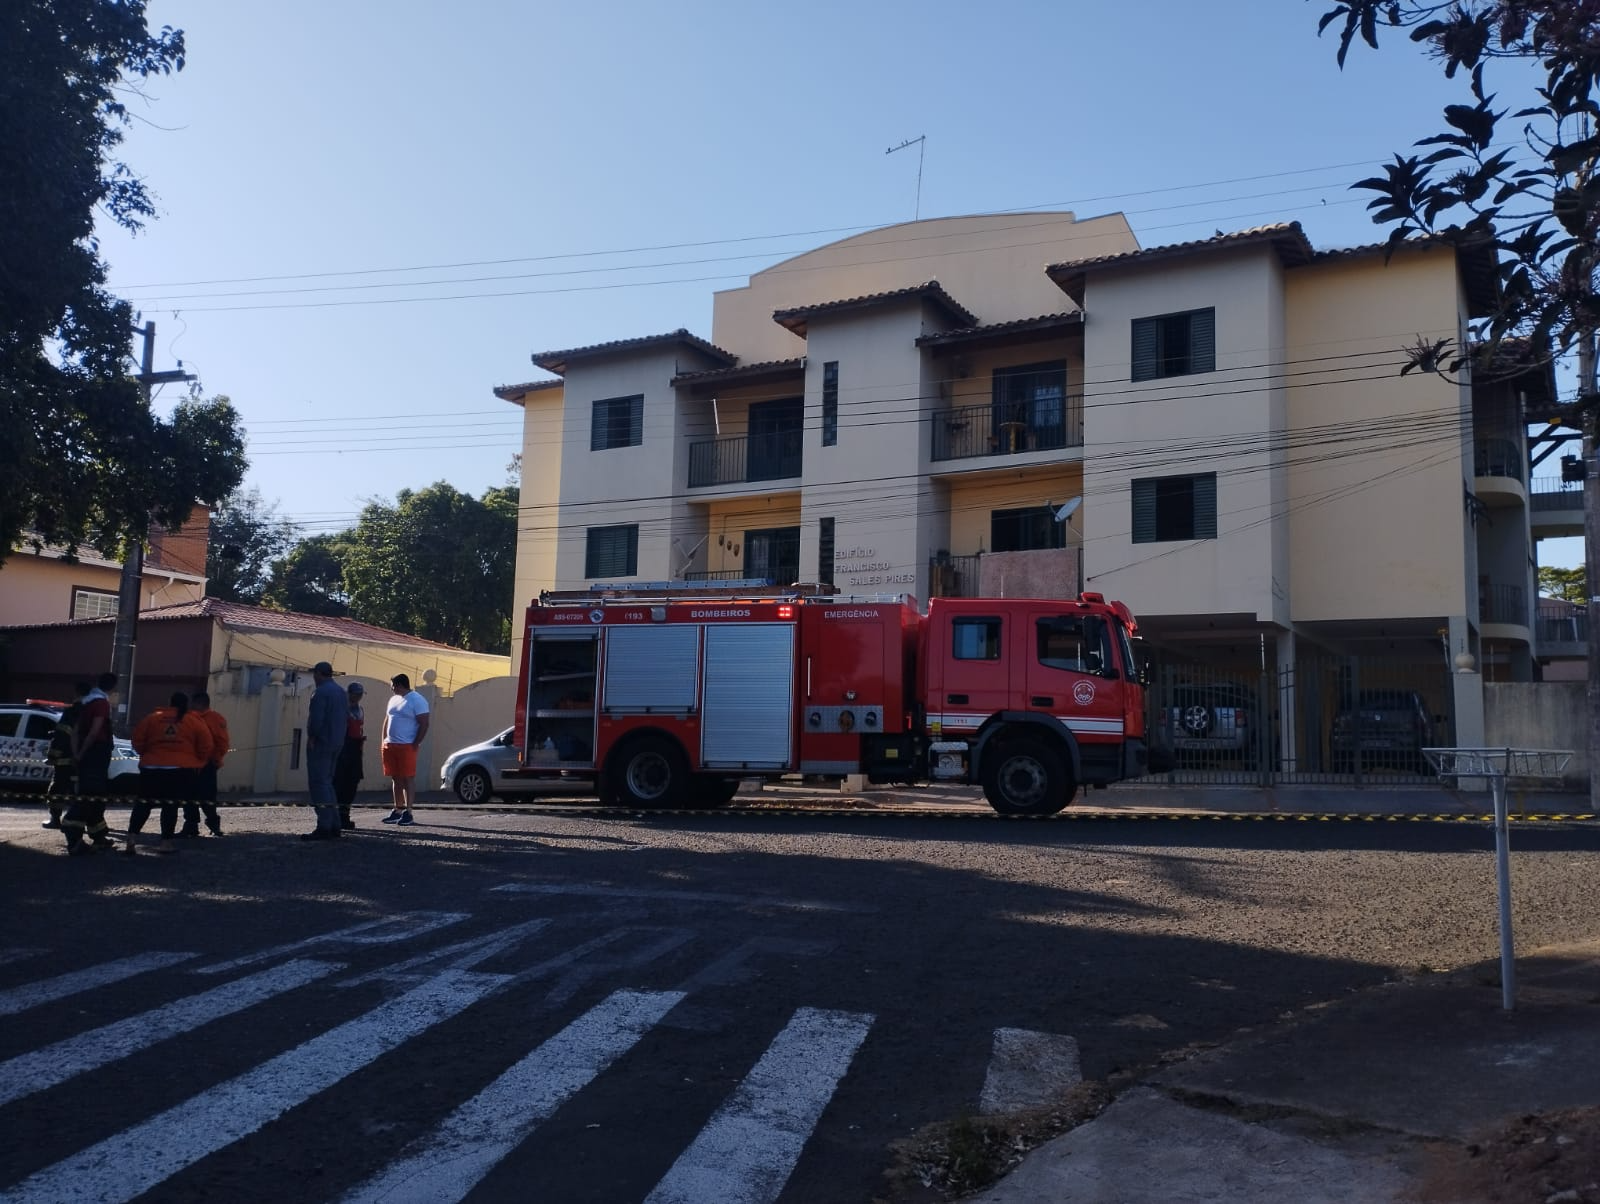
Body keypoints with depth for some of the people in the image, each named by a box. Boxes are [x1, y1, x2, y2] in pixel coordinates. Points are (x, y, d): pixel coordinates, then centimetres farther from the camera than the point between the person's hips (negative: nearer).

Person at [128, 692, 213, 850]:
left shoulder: (152, 717, 6)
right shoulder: (195, 721, 3)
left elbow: (138, 741, 7)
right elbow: (205, 746, 3)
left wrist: (145, 755, 23)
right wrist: (199, 764, 16)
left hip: (152, 767, 1)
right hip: (182, 770, -1)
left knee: (144, 803, 10)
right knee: (171, 806, 2)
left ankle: (131, 836, 3)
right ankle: (166, 841, 3)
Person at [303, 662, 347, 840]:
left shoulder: (320, 692, -14)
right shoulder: (340, 691, 15)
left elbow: (316, 719, -22)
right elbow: (344, 716, 16)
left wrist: (311, 738, -9)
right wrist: (337, 736, 13)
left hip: (321, 743, -9)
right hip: (336, 743, 9)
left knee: (319, 783, -6)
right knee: (327, 782, 17)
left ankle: (324, 827, -10)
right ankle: (334, 825, 16)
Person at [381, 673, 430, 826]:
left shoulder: (417, 700, -8)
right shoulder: (393, 700, 18)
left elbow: (424, 724, -13)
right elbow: (387, 721, 24)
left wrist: (415, 744, -16)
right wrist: (384, 741, 13)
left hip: (406, 746, -8)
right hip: (390, 745, 8)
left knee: (408, 778, -7)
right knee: (396, 779, 10)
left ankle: (408, 812, -6)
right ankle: (397, 811, 16)